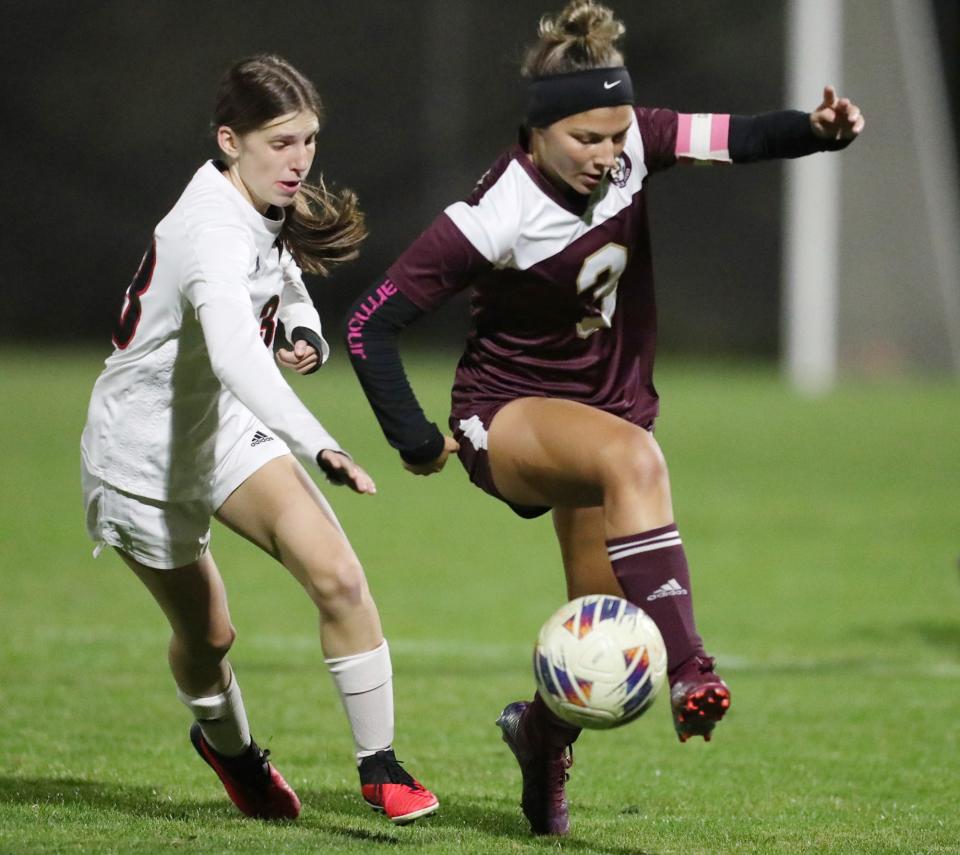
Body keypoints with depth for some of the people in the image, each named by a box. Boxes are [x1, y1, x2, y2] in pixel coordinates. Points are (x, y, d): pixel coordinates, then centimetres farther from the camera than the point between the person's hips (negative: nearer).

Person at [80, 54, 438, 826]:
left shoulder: (270, 212, -6)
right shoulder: (212, 234, -34)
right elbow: (235, 356, -51)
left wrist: (307, 332, -6)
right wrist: (319, 448, -64)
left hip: (228, 430, 6)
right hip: (145, 453, -6)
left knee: (338, 578, -15)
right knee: (206, 632, 11)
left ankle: (379, 766, -7)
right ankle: (227, 744, 45)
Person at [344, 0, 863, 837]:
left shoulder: (631, 144, -11)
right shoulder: (497, 217, -24)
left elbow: (737, 138, -14)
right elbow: (372, 323, -20)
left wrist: (819, 130, -35)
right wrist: (417, 442, -18)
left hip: (608, 406, 6)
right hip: (507, 417, -6)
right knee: (634, 457, -39)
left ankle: (543, 726, 39)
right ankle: (687, 667, -43)